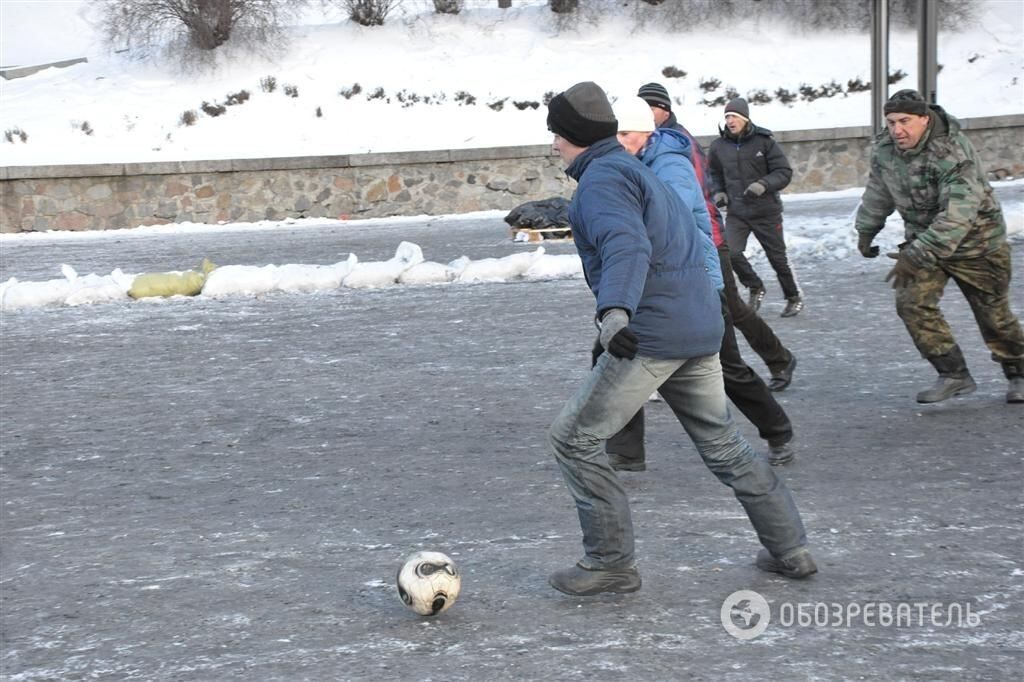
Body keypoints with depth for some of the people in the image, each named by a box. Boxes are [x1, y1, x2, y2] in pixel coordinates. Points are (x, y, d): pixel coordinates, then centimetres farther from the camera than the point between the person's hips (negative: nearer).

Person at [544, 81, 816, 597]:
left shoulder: (602, 178, -11)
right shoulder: (633, 169, 21)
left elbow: (626, 246, -30)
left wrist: (614, 311, -45)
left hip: (651, 335, -10)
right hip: (701, 328, 10)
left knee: (574, 438, 0)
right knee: (721, 444, 20)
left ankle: (611, 563, 4)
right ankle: (790, 550, 24)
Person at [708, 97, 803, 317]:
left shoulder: (764, 141, -9)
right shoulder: (719, 146, -1)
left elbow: (784, 172, -8)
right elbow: (714, 174, 16)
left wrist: (763, 185, -23)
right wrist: (718, 192, -2)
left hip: (766, 211, -2)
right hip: (736, 213, 2)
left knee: (777, 257, 7)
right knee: (732, 253, -15)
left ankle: (794, 297, 30)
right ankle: (755, 288, 11)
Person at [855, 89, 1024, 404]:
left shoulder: (953, 153, -32)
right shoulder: (884, 150, -10)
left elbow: (957, 215, -39)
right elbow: (878, 194, 10)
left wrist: (917, 255, -44)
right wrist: (866, 231, 20)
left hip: (975, 241, -5)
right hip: (923, 240, 5)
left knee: (994, 315, 6)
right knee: (911, 302, -14)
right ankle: (954, 374, -4)